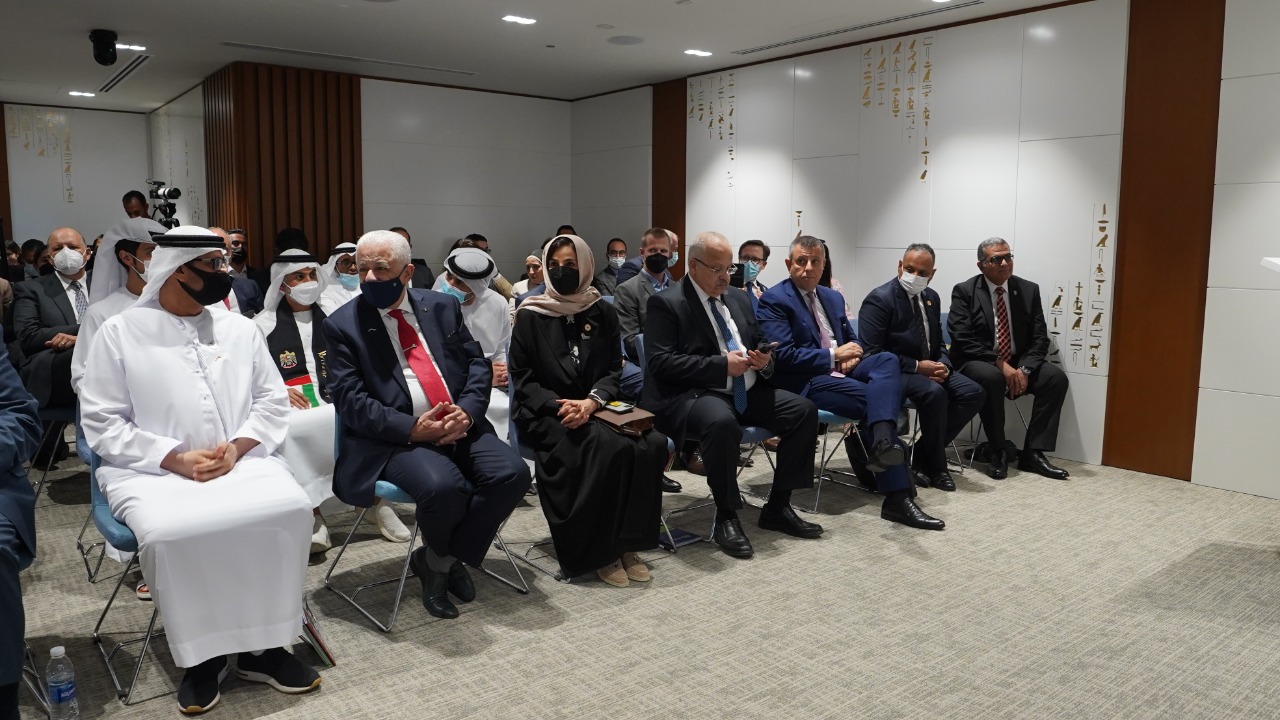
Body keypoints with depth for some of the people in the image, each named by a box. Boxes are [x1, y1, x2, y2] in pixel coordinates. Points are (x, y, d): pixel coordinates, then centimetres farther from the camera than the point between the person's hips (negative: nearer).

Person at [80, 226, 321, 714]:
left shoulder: (240, 330, 13)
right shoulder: (119, 333, 4)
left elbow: (272, 401, 10)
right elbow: (101, 421, -1)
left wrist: (236, 447, -9)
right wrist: (176, 459, -13)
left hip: (240, 462, 3)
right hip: (151, 469, -2)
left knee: (290, 510, -26)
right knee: (168, 532, -33)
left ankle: (263, 645, -10)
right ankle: (201, 653, -9)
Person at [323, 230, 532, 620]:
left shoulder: (442, 307, 11)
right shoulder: (342, 324, 2)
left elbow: (478, 365, 10)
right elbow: (350, 400, -6)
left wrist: (467, 411, -10)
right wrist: (412, 428, -17)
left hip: (459, 426, 4)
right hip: (394, 439, -4)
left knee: (512, 473, -20)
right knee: (443, 486, -33)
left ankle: (440, 560, 1)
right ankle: (442, 556, 6)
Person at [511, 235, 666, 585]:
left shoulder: (603, 313, 11)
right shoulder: (531, 316, 3)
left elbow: (615, 370, 7)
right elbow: (522, 377, 0)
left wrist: (592, 401, -13)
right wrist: (559, 405, -17)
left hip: (595, 408, 4)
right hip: (546, 413, -3)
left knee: (653, 444, -24)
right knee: (610, 447, -31)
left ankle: (626, 543, -11)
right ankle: (598, 551, -15)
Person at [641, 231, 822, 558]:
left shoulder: (739, 298, 16)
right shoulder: (665, 303, -6)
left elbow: (759, 344, 24)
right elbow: (661, 362, -16)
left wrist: (765, 359, -3)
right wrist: (722, 365, -20)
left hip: (747, 393, 8)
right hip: (695, 395, -7)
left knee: (804, 411, -10)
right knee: (722, 422, -38)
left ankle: (777, 507, 1)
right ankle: (725, 518, -18)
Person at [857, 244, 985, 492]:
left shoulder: (932, 298, 11)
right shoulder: (879, 299, -13)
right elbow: (871, 352, -19)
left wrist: (943, 365, -4)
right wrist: (917, 366, -20)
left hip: (928, 369, 8)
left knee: (973, 393, -13)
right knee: (934, 393, -33)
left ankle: (921, 456, -5)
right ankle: (936, 467, -11)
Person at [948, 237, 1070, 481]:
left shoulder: (1029, 290, 5)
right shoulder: (964, 291, -6)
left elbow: (1039, 338, 1)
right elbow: (963, 339, -15)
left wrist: (1024, 369, -17)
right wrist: (1000, 364, -23)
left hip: (1018, 363, 5)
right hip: (977, 363, -4)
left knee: (1056, 377, -21)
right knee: (992, 378, -36)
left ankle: (1032, 453, -16)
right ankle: (996, 452, -19)